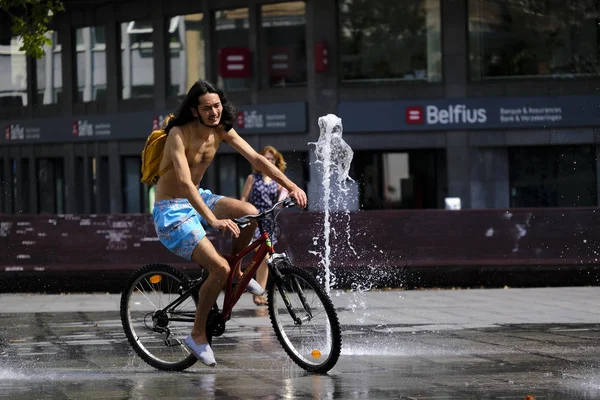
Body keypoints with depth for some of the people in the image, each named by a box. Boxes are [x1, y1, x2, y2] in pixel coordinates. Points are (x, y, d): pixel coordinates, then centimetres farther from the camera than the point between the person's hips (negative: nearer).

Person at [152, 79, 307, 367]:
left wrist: (291, 186, -19)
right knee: (219, 269, -22)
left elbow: (256, 159, -6)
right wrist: (213, 220, -45)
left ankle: (236, 271, 7)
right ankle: (197, 336, -6)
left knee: (250, 213, -19)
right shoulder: (179, 134, -24)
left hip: (197, 199, 7)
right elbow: (184, 182, -35)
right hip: (171, 211, -7)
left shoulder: (221, 130, -3)